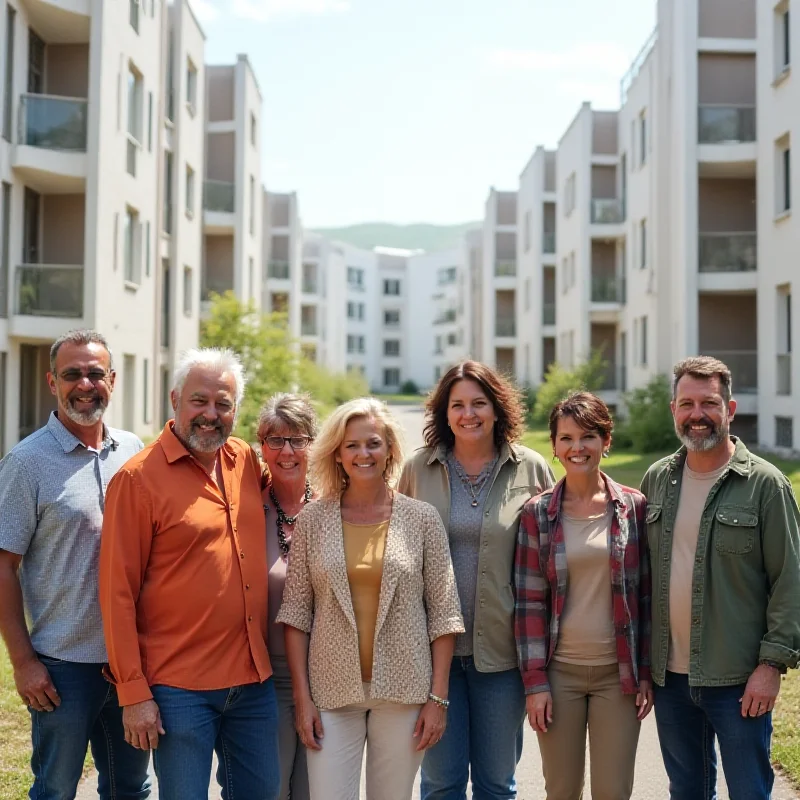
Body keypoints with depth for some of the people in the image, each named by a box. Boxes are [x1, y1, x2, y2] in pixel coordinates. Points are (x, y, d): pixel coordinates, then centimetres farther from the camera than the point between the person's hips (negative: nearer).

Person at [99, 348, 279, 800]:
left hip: (255, 679, 6)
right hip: (179, 687, -5)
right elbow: (118, 592, -10)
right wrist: (133, 693, -12)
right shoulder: (138, 477, -10)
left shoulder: (247, 462, 5)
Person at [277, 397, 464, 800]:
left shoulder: (422, 518, 0)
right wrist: (303, 698, -3)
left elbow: (443, 612, 0)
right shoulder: (312, 520, 1)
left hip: (403, 691, 0)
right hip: (331, 692, 0)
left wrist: (438, 698, -3)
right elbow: (296, 613, 1)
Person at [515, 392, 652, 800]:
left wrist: (646, 673, 1)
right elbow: (530, 602, -2)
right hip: (559, 672, 0)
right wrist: (535, 681, -6)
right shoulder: (537, 513, -1)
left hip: (618, 672, 0)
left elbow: (646, 594, 3)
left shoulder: (634, 507, 0)